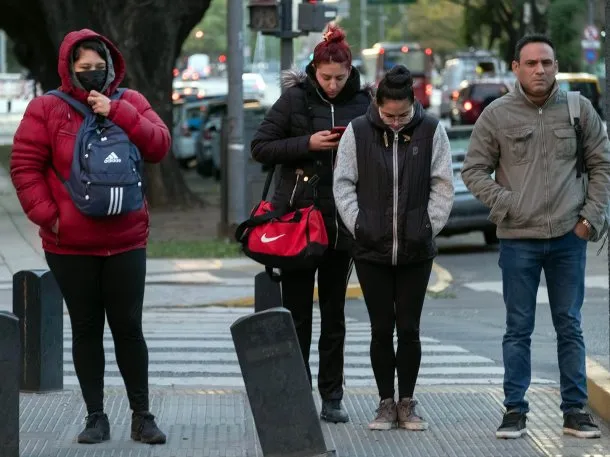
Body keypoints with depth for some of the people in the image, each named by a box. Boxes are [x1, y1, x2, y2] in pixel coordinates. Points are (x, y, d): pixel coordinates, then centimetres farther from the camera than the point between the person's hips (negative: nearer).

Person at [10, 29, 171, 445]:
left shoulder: (130, 104, 5)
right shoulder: (47, 109, -2)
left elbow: (159, 146, -8)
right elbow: (25, 166, -4)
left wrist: (116, 112, -16)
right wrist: (47, 215, -12)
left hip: (126, 241, 1)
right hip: (70, 244, -1)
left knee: (128, 327, 3)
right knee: (86, 329, 7)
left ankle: (142, 416, 11)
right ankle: (96, 417, 14)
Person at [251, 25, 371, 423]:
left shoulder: (362, 102, 1)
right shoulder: (295, 99, -4)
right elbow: (261, 148, -4)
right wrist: (308, 143, -15)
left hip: (342, 221, 2)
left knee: (334, 312, 9)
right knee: (297, 311, 4)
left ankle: (332, 396, 15)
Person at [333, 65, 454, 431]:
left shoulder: (431, 131, -1)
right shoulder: (357, 132, -1)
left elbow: (443, 186, 2)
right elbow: (344, 184, 3)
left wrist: (429, 227, -5)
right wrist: (358, 226, -6)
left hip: (416, 250, 0)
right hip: (372, 250, 0)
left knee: (409, 329, 4)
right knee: (381, 329, 5)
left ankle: (407, 403, 16)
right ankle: (386, 403, 14)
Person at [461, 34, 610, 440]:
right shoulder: (497, 116, -1)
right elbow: (474, 170, 4)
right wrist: (503, 204, -8)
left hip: (568, 238, 1)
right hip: (518, 239, -1)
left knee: (570, 327, 8)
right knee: (519, 329, 5)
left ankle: (575, 410, 14)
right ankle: (515, 410, 11)